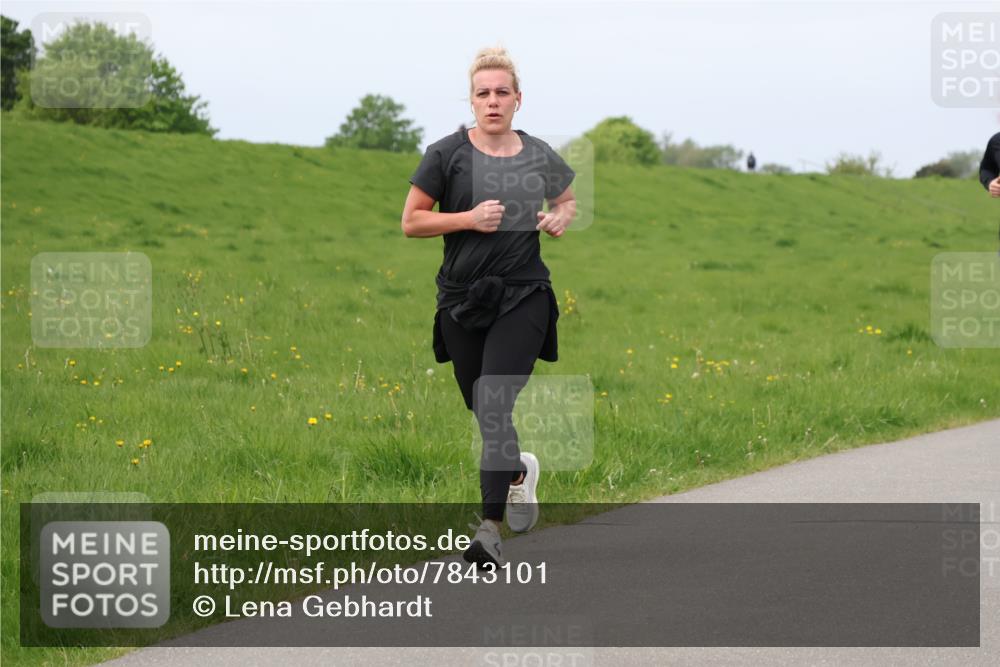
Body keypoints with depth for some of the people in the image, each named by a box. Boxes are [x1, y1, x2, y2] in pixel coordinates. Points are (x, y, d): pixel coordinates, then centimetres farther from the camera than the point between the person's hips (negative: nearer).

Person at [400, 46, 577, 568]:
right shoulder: (447, 154, -3)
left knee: (496, 407, -15)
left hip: (524, 295, -1)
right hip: (463, 297, 1)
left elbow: (567, 199, 24)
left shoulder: (539, 156, 5)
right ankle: (520, 471, 45)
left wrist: (561, 218, 1)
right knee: (482, 410, 11)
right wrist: (468, 219, -16)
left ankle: (489, 528, -19)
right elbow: (411, 222, -2)